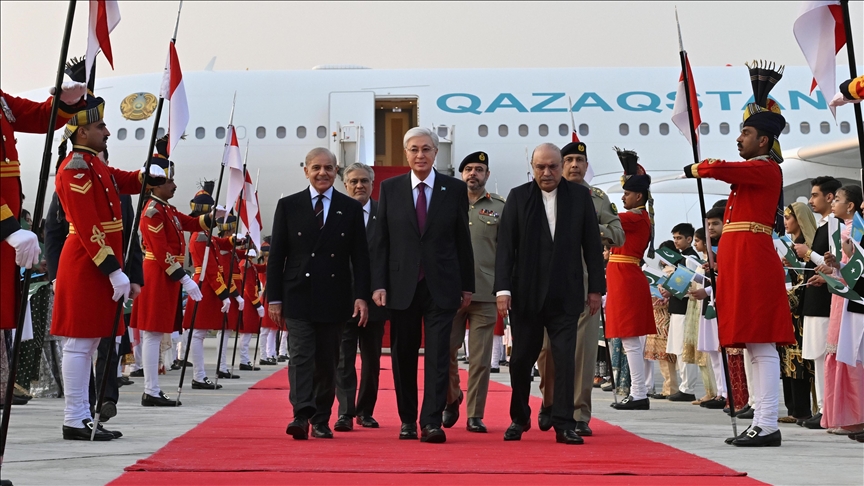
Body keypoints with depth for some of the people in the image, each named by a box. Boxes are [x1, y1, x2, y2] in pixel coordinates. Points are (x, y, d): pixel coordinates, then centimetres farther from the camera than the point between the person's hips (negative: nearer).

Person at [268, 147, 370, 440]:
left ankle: (321, 421, 15)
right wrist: (274, 298, -1)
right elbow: (276, 255, 5)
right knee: (302, 357, -11)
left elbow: (360, 257, 5)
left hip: (334, 299, 1)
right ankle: (301, 416, -18)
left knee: (327, 361, 6)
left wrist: (361, 296, -5)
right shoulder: (288, 206, 6)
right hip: (298, 297, -1)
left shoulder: (351, 209, 7)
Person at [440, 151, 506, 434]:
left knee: (480, 359, 0)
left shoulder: (500, 208, 8)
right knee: (445, 350, 0)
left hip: (485, 294, 0)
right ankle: (451, 400, 24)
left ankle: (475, 416, 9)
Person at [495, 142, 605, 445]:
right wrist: (503, 288, -9)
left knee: (565, 358, -4)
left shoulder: (580, 196, 4)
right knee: (522, 358, 8)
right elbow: (505, 246, -1)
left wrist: (596, 287, 3)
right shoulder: (518, 197, 2)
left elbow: (592, 245, 5)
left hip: (565, 294, 0)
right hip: (525, 293, 0)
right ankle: (519, 418, 24)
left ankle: (564, 424, 1)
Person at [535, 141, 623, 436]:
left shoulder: (599, 199, 12)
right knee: (546, 347, 0)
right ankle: (550, 402, 24)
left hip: (585, 284, 0)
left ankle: (579, 416, 2)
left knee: (583, 350, -5)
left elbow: (619, 235, 6)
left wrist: (594, 229, -11)